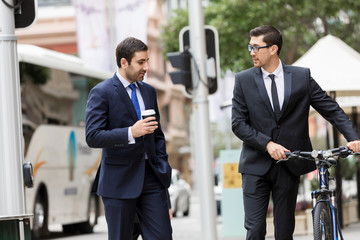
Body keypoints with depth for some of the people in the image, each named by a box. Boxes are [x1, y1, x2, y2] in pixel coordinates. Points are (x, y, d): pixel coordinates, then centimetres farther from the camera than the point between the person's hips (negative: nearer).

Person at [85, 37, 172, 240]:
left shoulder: (149, 91, 14)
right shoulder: (101, 93, -7)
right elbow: (93, 137, -16)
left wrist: (163, 166, 11)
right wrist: (131, 133, -26)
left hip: (151, 177, 5)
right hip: (120, 180, -5)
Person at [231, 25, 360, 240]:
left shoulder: (302, 77, 3)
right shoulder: (244, 80, 2)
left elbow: (332, 110, 3)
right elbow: (238, 124, -1)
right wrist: (267, 144, -15)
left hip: (289, 166, 1)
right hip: (256, 166, -1)